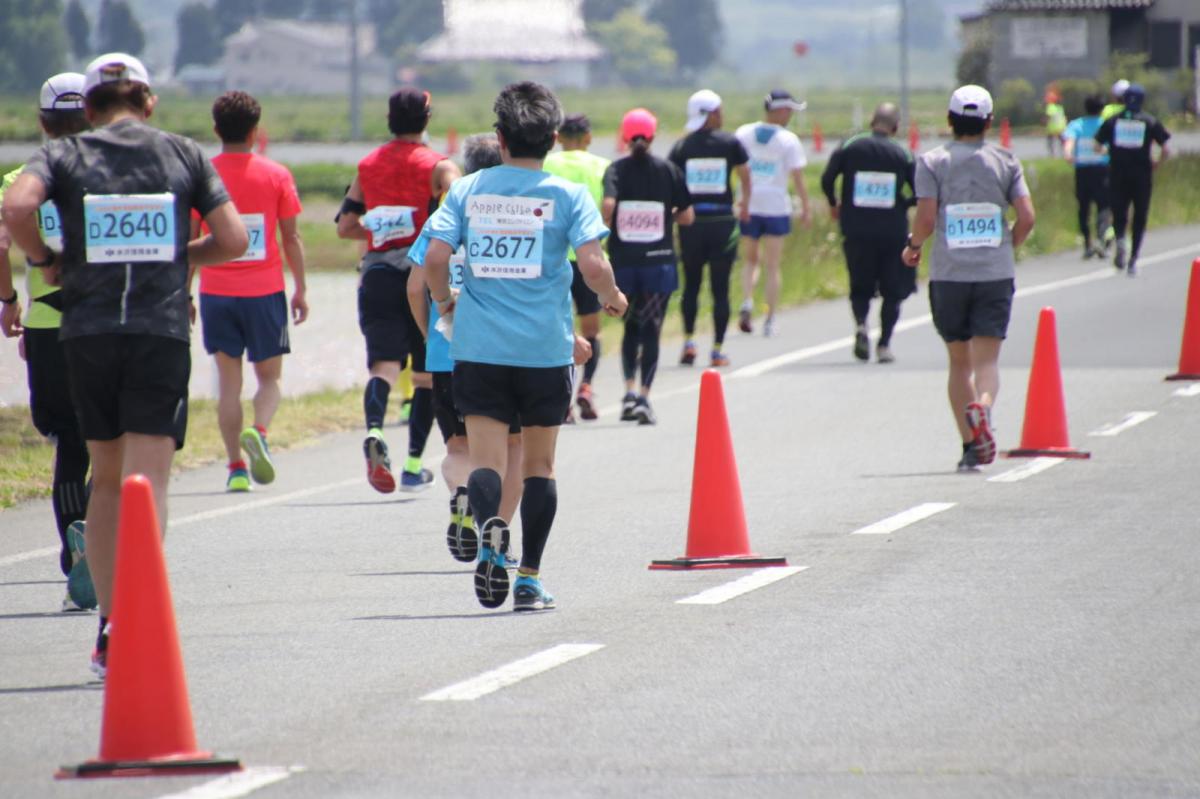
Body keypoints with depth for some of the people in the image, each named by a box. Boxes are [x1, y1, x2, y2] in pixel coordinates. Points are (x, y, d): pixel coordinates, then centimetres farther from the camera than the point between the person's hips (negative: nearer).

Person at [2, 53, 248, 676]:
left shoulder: (65, 155, 6)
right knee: (148, 481, -4)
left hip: (88, 330, 1)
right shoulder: (184, 155, 8)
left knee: (106, 479, 15)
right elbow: (233, 239, 3)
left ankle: (108, 621, 13)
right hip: (162, 329, -1)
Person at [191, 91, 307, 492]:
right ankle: (258, 431, -19)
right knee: (269, 377, 11)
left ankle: (236, 467, 1)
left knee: (228, 380, 7)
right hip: (265, 292, 0)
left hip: (217, 293, 0)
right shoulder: (276, 175, -1)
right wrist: (300, 290, 10)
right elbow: (291, 238, 1)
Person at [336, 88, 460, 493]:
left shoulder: (368, 166, 10)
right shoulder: (439, 166, -2)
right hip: (424, 275, -2)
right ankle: (414, 466, 12)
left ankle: (374, 431, -38)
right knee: (427, 372, 11)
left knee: (383, 364, -7)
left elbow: (345, 226, 13)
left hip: (378, 275, 2)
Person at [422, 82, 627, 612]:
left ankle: (489, 528, -33)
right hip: (545, 348, 0)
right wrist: (611, 299, 10)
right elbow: (593, 267, -12)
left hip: (478, 348, 1)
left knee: (486, 461, -1)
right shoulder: (567, 195, -2)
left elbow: (435, 259, -5)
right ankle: (529, 579, 13)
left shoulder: (467, 190, 3)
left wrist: (444, 300, 16)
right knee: (539, 464, 12)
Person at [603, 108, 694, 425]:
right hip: (659, 262, -1)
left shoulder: (617, 170, -3)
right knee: (651, 330, 3)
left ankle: (630, 390, 4)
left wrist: (607, 227, 0)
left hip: (623, 261, 1)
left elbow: (608, 204, -19)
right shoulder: (668, 170, 0)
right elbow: (687, 216, 1)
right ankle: (644, 397, -4)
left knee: (631, 327, 17)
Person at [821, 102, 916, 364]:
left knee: (860, 286, 12)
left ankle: (860, 323, -16)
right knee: (892, 291, 10)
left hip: (856, 231, 1)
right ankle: (884, 345, 2)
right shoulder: (903, 155, 0)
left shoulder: (850, 146, 1)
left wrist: (834, 204, 13)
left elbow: (827, 179, -5)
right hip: (893, 232, -1)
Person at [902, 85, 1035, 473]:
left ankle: (970, 444, 8)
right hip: (996, 273, 0)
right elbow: (1027, 218, -3)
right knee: (987, 360, -3)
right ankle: (982, 406, -35)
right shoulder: (1006, 162, 4)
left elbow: (926, 219, -10)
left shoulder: (933, 162, -1)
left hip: (948, 275, 0)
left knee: (959, 361, 12)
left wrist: (913, 245, 10)